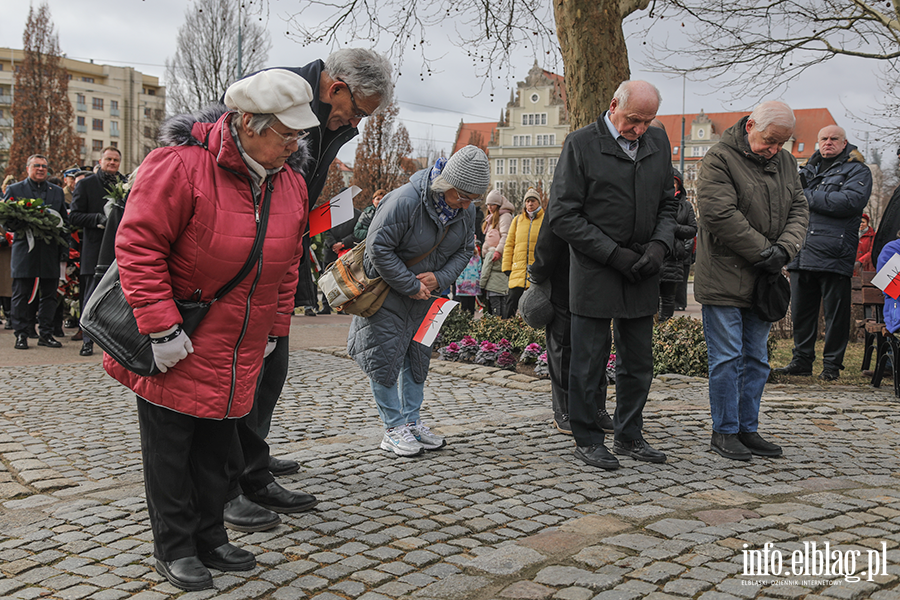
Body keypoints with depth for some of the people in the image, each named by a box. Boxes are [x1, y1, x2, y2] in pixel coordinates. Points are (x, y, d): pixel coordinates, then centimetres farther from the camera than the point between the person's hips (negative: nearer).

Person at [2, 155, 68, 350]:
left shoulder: (57, 192, 14)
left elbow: (65, 222, 13)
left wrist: (64, 251, 5)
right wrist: (19, 227, -16)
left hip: (51, 252, 2)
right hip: (24, 251, -2)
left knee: (49, 295, 5)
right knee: (21, 295, 0)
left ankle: (46, 334, 12)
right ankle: (21, 334, 8)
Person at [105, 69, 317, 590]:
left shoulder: (291, 186, 4)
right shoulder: (182, 167, -19)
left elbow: (287, 267, 14)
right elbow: (138, 246, -19)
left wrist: (273, 329, 13)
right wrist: (162, 328, -21)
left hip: (238, 354, 6)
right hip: (177, 351, -6)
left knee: (216, 449, 17)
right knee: (170, 451, 7)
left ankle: (210, 539, 33)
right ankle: (175, 548, 24)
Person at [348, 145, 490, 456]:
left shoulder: (466, 210, -7)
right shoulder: (404, 200, -29)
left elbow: (464, 250, 4)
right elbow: (378, 249, -26)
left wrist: (440, 278, -15)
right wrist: (410, 286, -22)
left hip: (426, 291, 7)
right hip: (386, 290, -6)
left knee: (418, 354, 11)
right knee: (385, 354, -4)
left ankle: (412, 421, 22)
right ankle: (394, 428, 6)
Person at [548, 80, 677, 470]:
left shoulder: (658, 142, 9)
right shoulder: (580, 145, -8)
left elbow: (667, 204, 16)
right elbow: (562, 216, -11)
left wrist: (659, 244, -4)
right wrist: (615, 254, -14)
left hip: (641, 275, 5)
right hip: (594, 274, -5)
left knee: (638, 363, 12)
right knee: (589, 363, 2)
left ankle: (629, 436, 27)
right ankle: (587, 439, 17)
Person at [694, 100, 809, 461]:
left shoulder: (786, 162, 12)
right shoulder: (719, 159, -10)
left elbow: (799, 209, 10)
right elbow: (720, 215, -19)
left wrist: (784, 248, -10)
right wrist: (763, 252, -16)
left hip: (763, 281, 7)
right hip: (724, 279, -7)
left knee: (756, 359, 11)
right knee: (727, 359, -2)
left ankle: (748, 429, 21)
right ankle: (724, 431, 9)